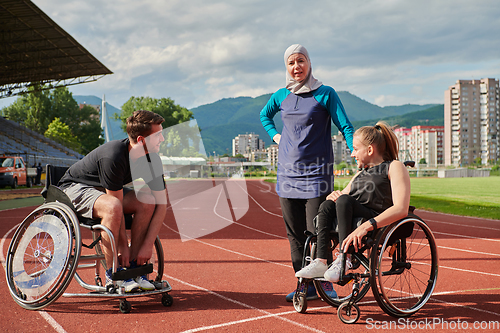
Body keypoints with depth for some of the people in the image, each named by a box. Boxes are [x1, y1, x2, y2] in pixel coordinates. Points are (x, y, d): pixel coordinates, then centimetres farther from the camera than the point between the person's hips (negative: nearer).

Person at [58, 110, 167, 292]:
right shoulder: (112, 157, -35)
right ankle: (112, 273, -20)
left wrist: (148, 245, -18)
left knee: (146, 202, -18)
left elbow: (162, 202, -12)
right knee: (111, 207, -37)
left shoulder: (151, 159, -14)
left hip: (105, 190, 7)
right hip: (75, 187, -7)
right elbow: (116, 205, -30)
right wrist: (122, 246, -23)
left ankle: (133, 267, -10)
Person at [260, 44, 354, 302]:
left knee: (316, 232, -9)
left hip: (316, 172, -4)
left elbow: (345, 127, -6)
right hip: (288, 172, 5)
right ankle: (306, 286, 15)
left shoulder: (325, 94, -1)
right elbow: (264, 115, 31)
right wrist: (275, 136, 14)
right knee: (295, 233, 6)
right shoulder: (281, 96, 11)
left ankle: (326, 284, 5)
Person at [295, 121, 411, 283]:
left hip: (380, 226, -6)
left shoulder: (394, 167, 3)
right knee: (327, 205, -19)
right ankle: (321, 262, -27)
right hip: (355, 222, 7)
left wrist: (366, 226, -27)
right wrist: (333, 195, -2)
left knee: (344, 200, -28)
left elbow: (401, 209, -13)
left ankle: (344, 258, -28)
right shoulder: (361, 173, 28)